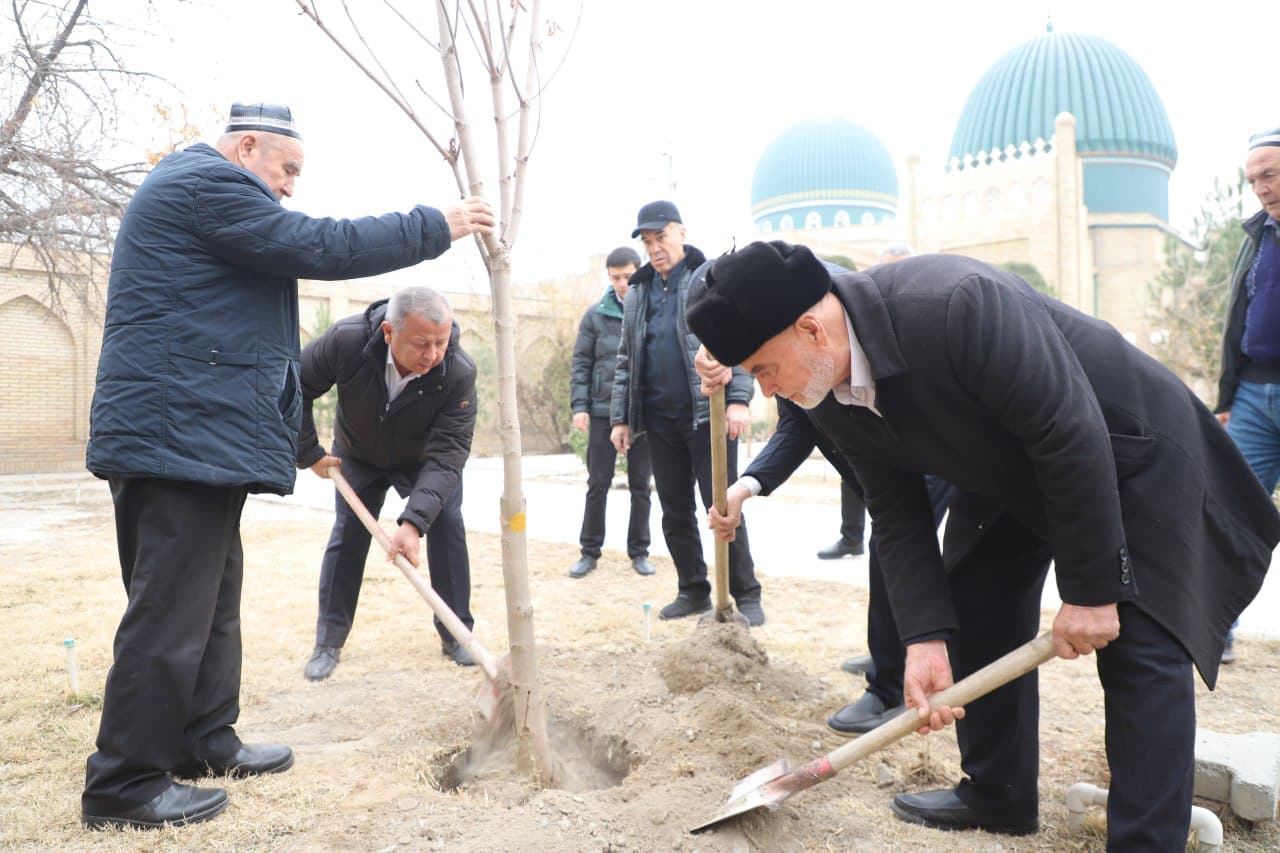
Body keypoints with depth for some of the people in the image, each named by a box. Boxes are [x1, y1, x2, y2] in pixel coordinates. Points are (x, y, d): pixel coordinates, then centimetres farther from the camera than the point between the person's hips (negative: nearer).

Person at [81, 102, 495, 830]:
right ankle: (125, 783, 3)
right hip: (182, 433, -11)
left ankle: (205, 739, 26)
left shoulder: (193, 189, 25)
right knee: (172, 610, -6)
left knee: (210, 598, 15)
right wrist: (437, 226, -8)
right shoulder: (209, 183, -9)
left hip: (192, 432, 11)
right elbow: (319, 246, -16)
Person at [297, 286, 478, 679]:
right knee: (347, 536, 0)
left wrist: (414, 521, -49)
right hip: (357, 455, 1)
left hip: (424, 458, 0)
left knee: (447, 525, -10)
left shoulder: (459, 373, -38)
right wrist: (308, 452, -16)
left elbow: (447, 455, -39)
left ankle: (456, 634, 4)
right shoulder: (346, 340, -37)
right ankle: (328, 643, 13)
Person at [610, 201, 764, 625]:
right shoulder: (637, 291, 14)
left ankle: (746, 595, 8)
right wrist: (621, 417, 11)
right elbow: (626, 360, 16)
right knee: (674, 511, 10)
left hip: (707, 414, -5)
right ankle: (694, 590, 23)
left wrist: (738, 399, -18)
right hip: (659, 419, 5)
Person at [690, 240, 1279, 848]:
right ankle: (998, 796, 24)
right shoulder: (829, 399, -15)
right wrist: (925, 636, -16)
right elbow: (897, 516, -8)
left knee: (1140, 646, -10)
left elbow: (1072, 437, -34)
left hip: (1127, 448, -7)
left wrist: (1091, 589, -25)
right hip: (1008, 471, 7)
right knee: (971, 617, 7)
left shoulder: (956, 306, -40)